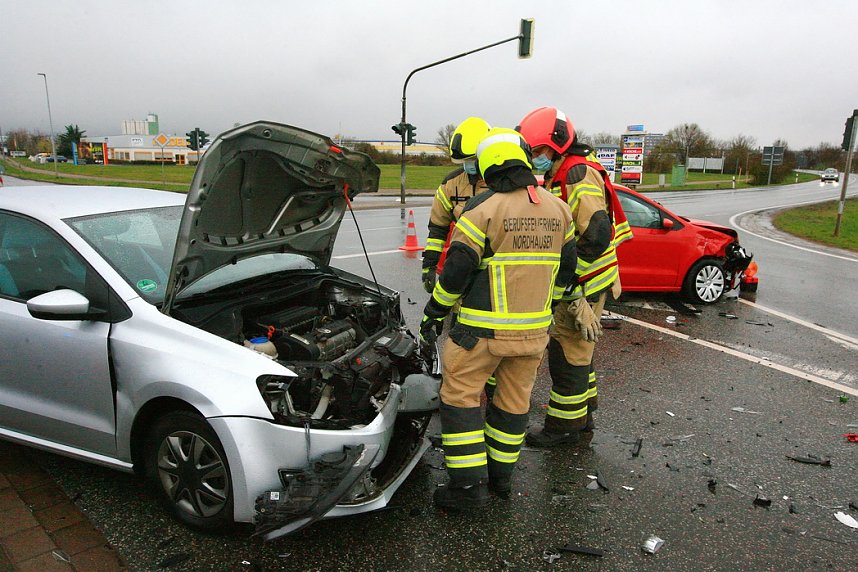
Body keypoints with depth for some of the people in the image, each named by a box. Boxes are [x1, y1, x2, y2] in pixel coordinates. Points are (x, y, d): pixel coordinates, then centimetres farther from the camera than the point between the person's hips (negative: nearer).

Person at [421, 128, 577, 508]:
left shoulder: (483, 209, -13)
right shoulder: (557, 209, 6)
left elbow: (456, 270, -12)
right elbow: (565, 267, 14)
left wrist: (433, 313, 1)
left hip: (484, 328, -6)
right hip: (535, 329, 6)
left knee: (460, 395, 7)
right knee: (515, 399, 17)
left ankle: (469, 484, 8)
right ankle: (501, 476, 30)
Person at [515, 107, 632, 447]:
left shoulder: (579, 174, -18)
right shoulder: (560, 174, 15)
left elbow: (596, 236, -27)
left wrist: (572, 290, -23)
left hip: (584, 283, -10)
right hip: (573, 281, 10)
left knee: (567, 353, -1)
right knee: (576, 348, 20)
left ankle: (564, 425, 12)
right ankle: (583, 413, 35)